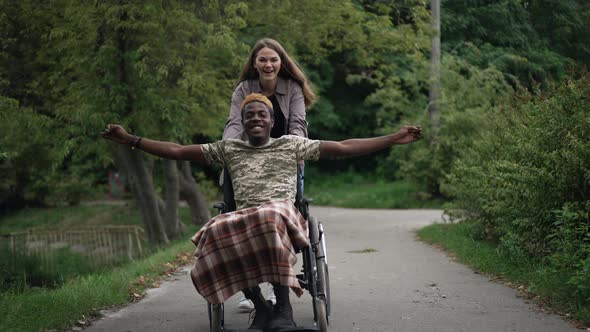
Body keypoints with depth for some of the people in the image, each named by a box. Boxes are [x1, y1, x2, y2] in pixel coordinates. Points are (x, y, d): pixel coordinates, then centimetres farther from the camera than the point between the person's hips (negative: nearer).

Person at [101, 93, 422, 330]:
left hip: (281, 213, -2)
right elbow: (177, 151, 23)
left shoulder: (291, 144, 20)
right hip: (241, 218, 2)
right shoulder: (227, 149, 25)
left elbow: (343, 147, 16)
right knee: (217, 234, -35)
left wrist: (393, 139, 9)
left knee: (270, 220, -41)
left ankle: (283, 305, -29)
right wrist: (131, 140, 16)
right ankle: (259, 306, -18)